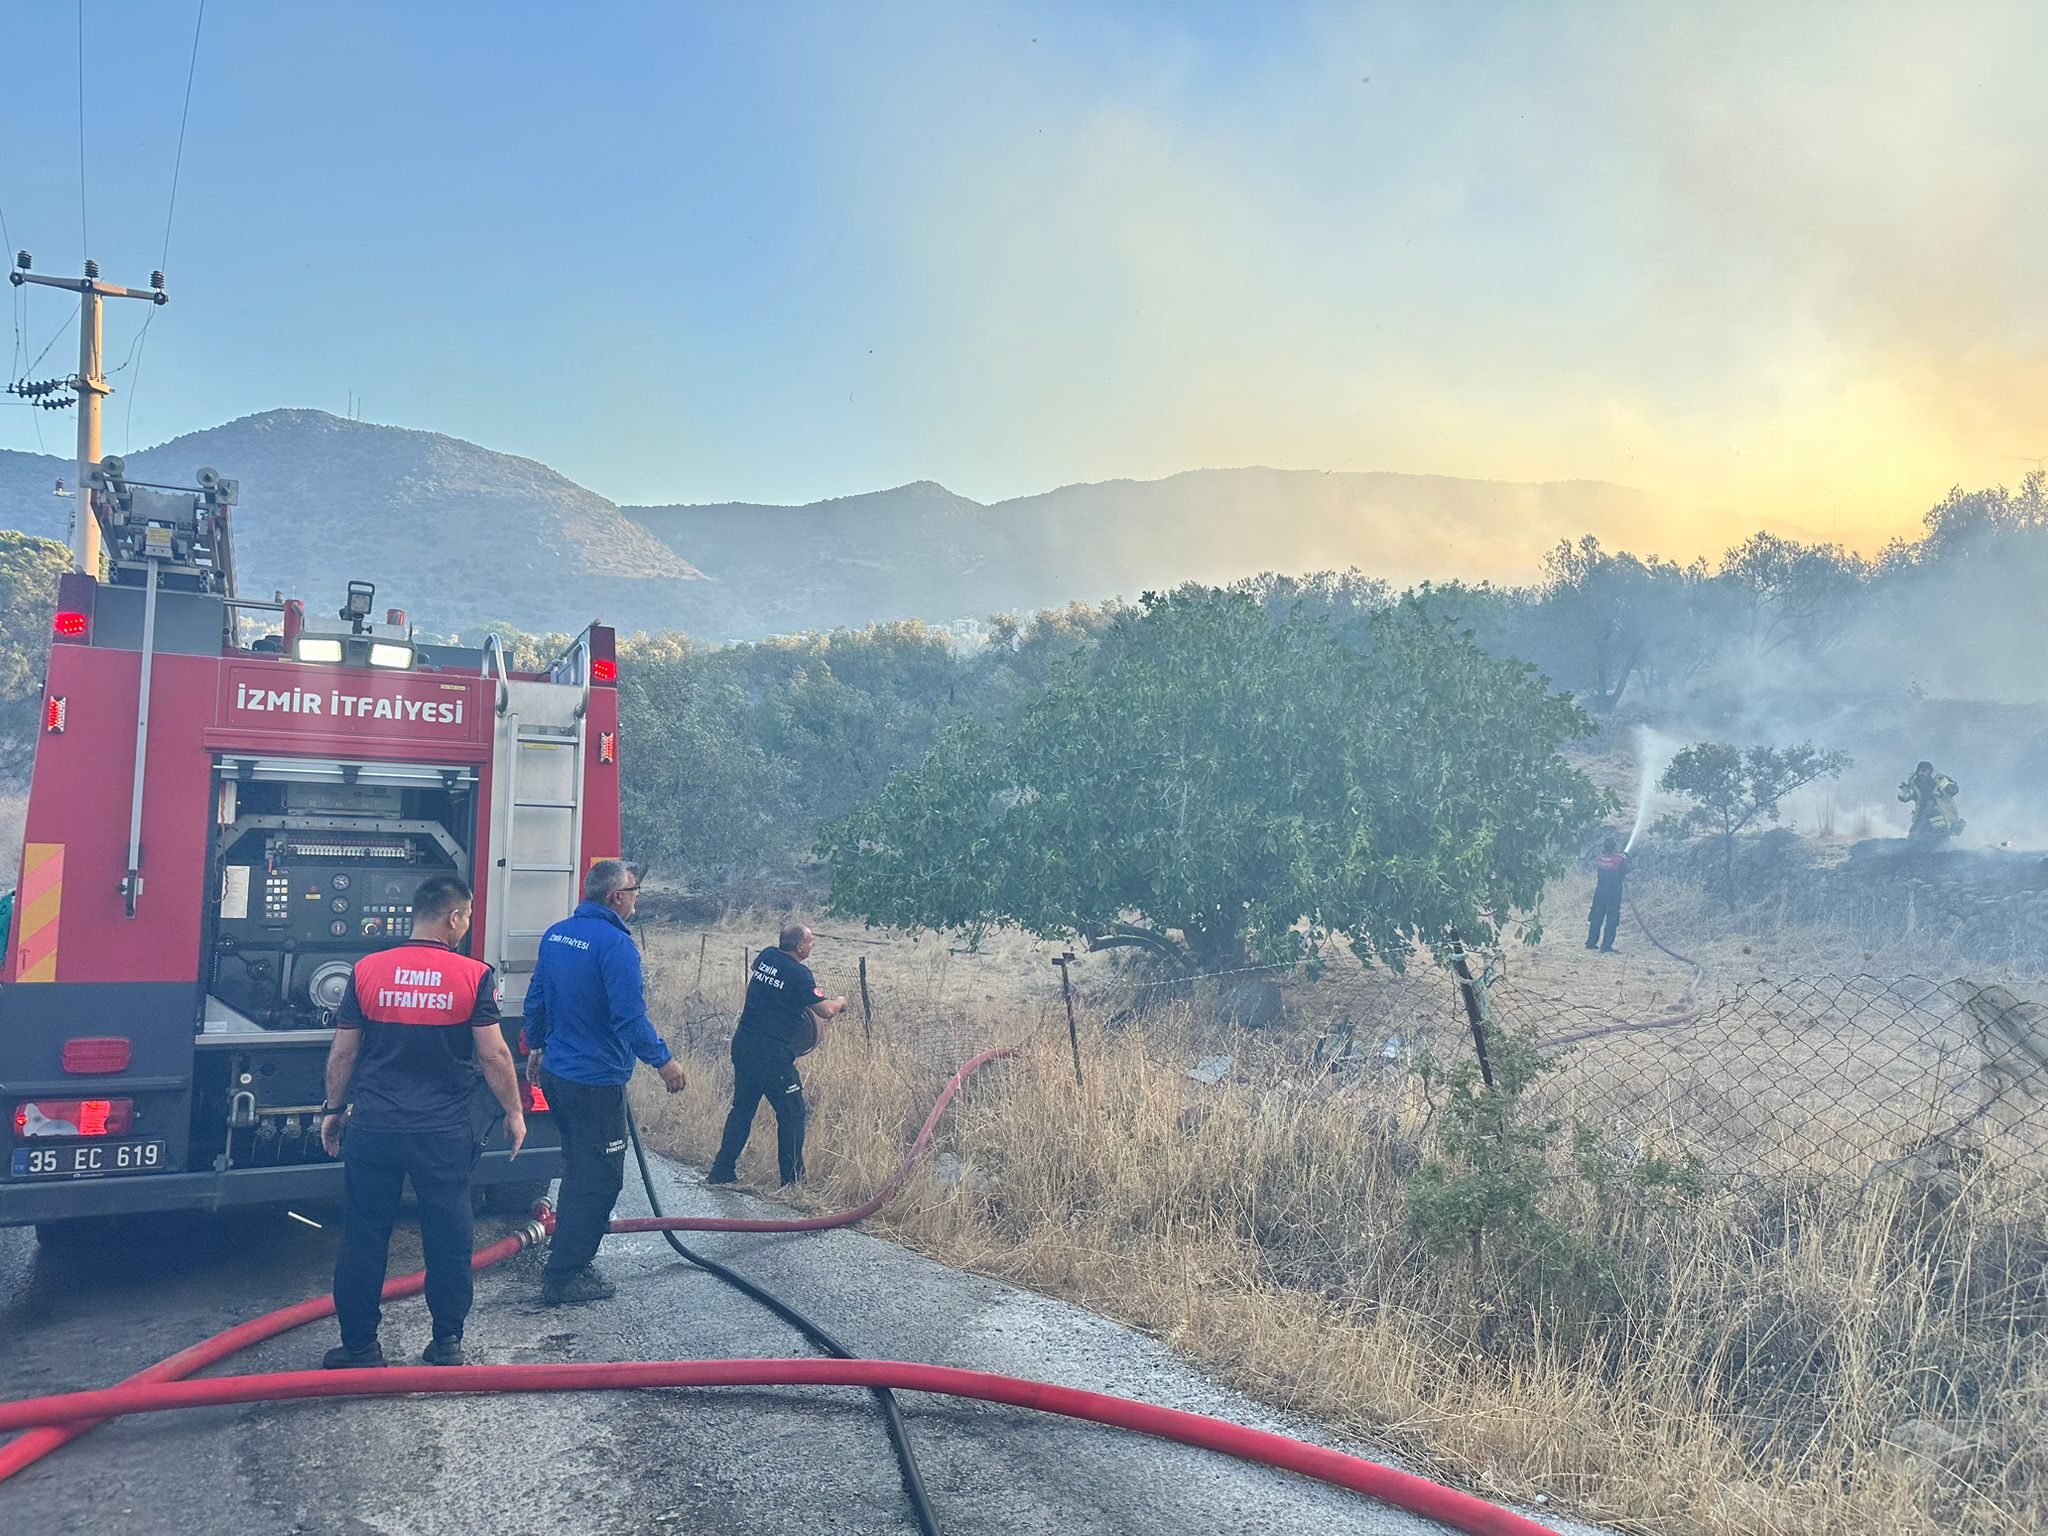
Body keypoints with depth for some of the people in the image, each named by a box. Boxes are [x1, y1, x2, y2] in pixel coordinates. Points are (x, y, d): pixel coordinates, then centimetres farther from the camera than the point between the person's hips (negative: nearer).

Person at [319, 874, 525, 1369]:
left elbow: (342, 1054, 5)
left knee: (363, 1240, 12)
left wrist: (333, 1111, 18)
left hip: (372, 1129, 2)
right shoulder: (473, 975, -7)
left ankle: (359, 1345, 20)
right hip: (443, 1134, -2)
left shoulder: (367, 970, 0)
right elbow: (494, 1055, -6)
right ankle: (448, 1343, 18)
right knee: (448, 1241, 10)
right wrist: (513, 1112, 6)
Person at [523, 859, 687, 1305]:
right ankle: (563, 1277, 4)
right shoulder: (615, 943, -19)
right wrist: (663, 1061, -13)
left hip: (555, 1072, 9)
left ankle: (568, 1257, 32)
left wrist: (536, 1047, 30)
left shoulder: (556, 934, 8)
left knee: (579, 1169, 23)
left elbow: (536, 998, 18)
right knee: (599, 1179, 0)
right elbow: (631, 1016, -23)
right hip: (595, 1080, -9)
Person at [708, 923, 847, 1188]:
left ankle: (722, 1172, 22)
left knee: (742, 1108, 18)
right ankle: (792, 1179, 10)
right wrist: (840, 1002, 8)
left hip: (743, 1043, 8)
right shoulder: (799, 974, -15)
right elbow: (826, 1010, -13)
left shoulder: (765, 957, 7)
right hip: (772, 1052, -8)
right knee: (791, 1114, 5)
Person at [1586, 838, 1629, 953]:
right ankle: (1606, 946, -1)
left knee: (1596, 918, 14)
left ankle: (1591, 943, 17)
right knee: (1611, 920, 2)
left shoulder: (1599, 859, 0)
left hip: (1600, 891, 4)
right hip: (1614, 894, -4)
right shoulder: (1620, 860, -13)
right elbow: (1627, 877, -4)